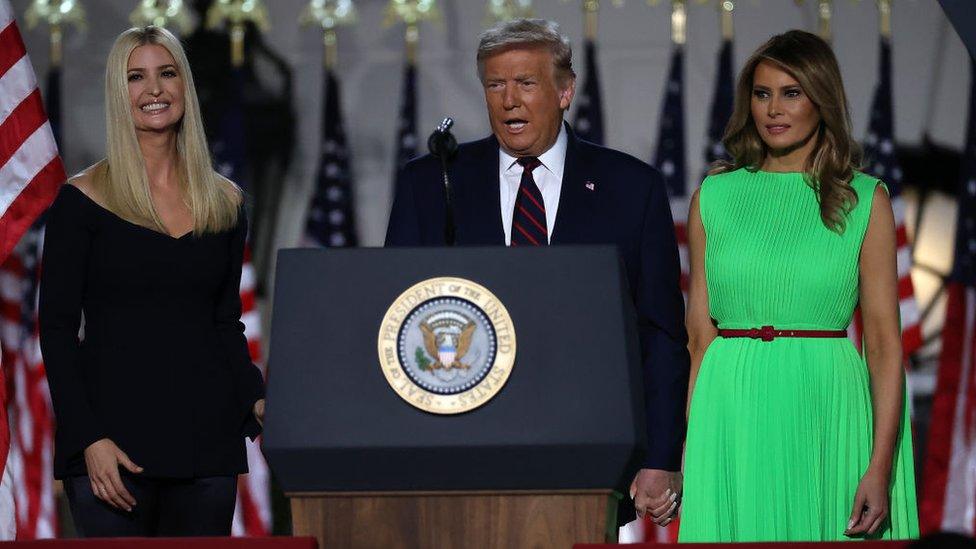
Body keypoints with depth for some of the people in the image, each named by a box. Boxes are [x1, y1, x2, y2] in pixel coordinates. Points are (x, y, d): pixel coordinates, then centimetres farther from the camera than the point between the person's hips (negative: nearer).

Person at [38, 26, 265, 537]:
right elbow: (57, 328, -4)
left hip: (206, 437, 4)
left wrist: (256, 399, -2)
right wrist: (88, 438, -13)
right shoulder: (83, 199, -1)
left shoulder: (225, 202, 10)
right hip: (114, 440, -4)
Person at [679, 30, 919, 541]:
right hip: (731, 417, 1)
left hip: (826, 414, -1)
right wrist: (688, 454, -1)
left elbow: (885, 344, -2)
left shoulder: (864, 200, 2)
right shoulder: (714, 197, 7)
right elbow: (700, 335, 6)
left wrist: (881, 467, -11)